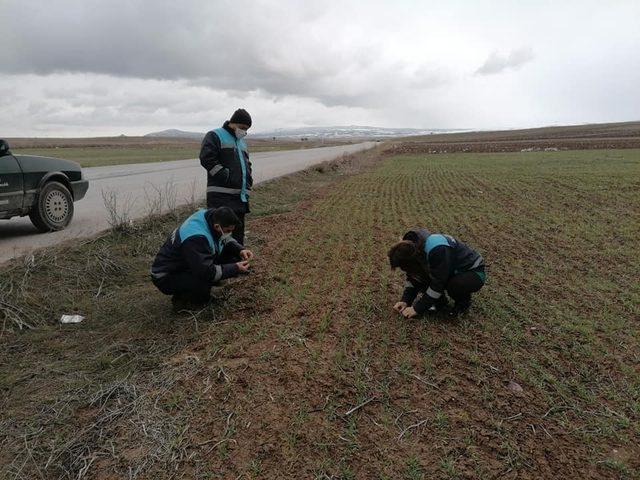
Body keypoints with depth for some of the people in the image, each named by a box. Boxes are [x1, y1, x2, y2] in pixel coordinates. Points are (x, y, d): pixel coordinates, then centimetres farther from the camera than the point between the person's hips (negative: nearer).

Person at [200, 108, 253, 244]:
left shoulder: (242, 141, 24)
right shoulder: (215, 136, -2)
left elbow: (247, 164, 32)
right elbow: (207, 159, -14)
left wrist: (248, 181, 13)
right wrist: (227, 177, -17)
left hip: (241, 196, 8)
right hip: (221, 197, -8)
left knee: (238, 230, 13)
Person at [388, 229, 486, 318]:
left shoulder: (437, 250, -37)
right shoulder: (412, 248, -12)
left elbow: (437, 283, -32)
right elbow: (413, 277, 0)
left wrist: (417, 308, -26)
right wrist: (405, 301, -11)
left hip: (473, 271, -7)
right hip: (453, 271, 7)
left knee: (454, 286, -37)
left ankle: (464, 301, -3)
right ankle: (440, 301, 6)